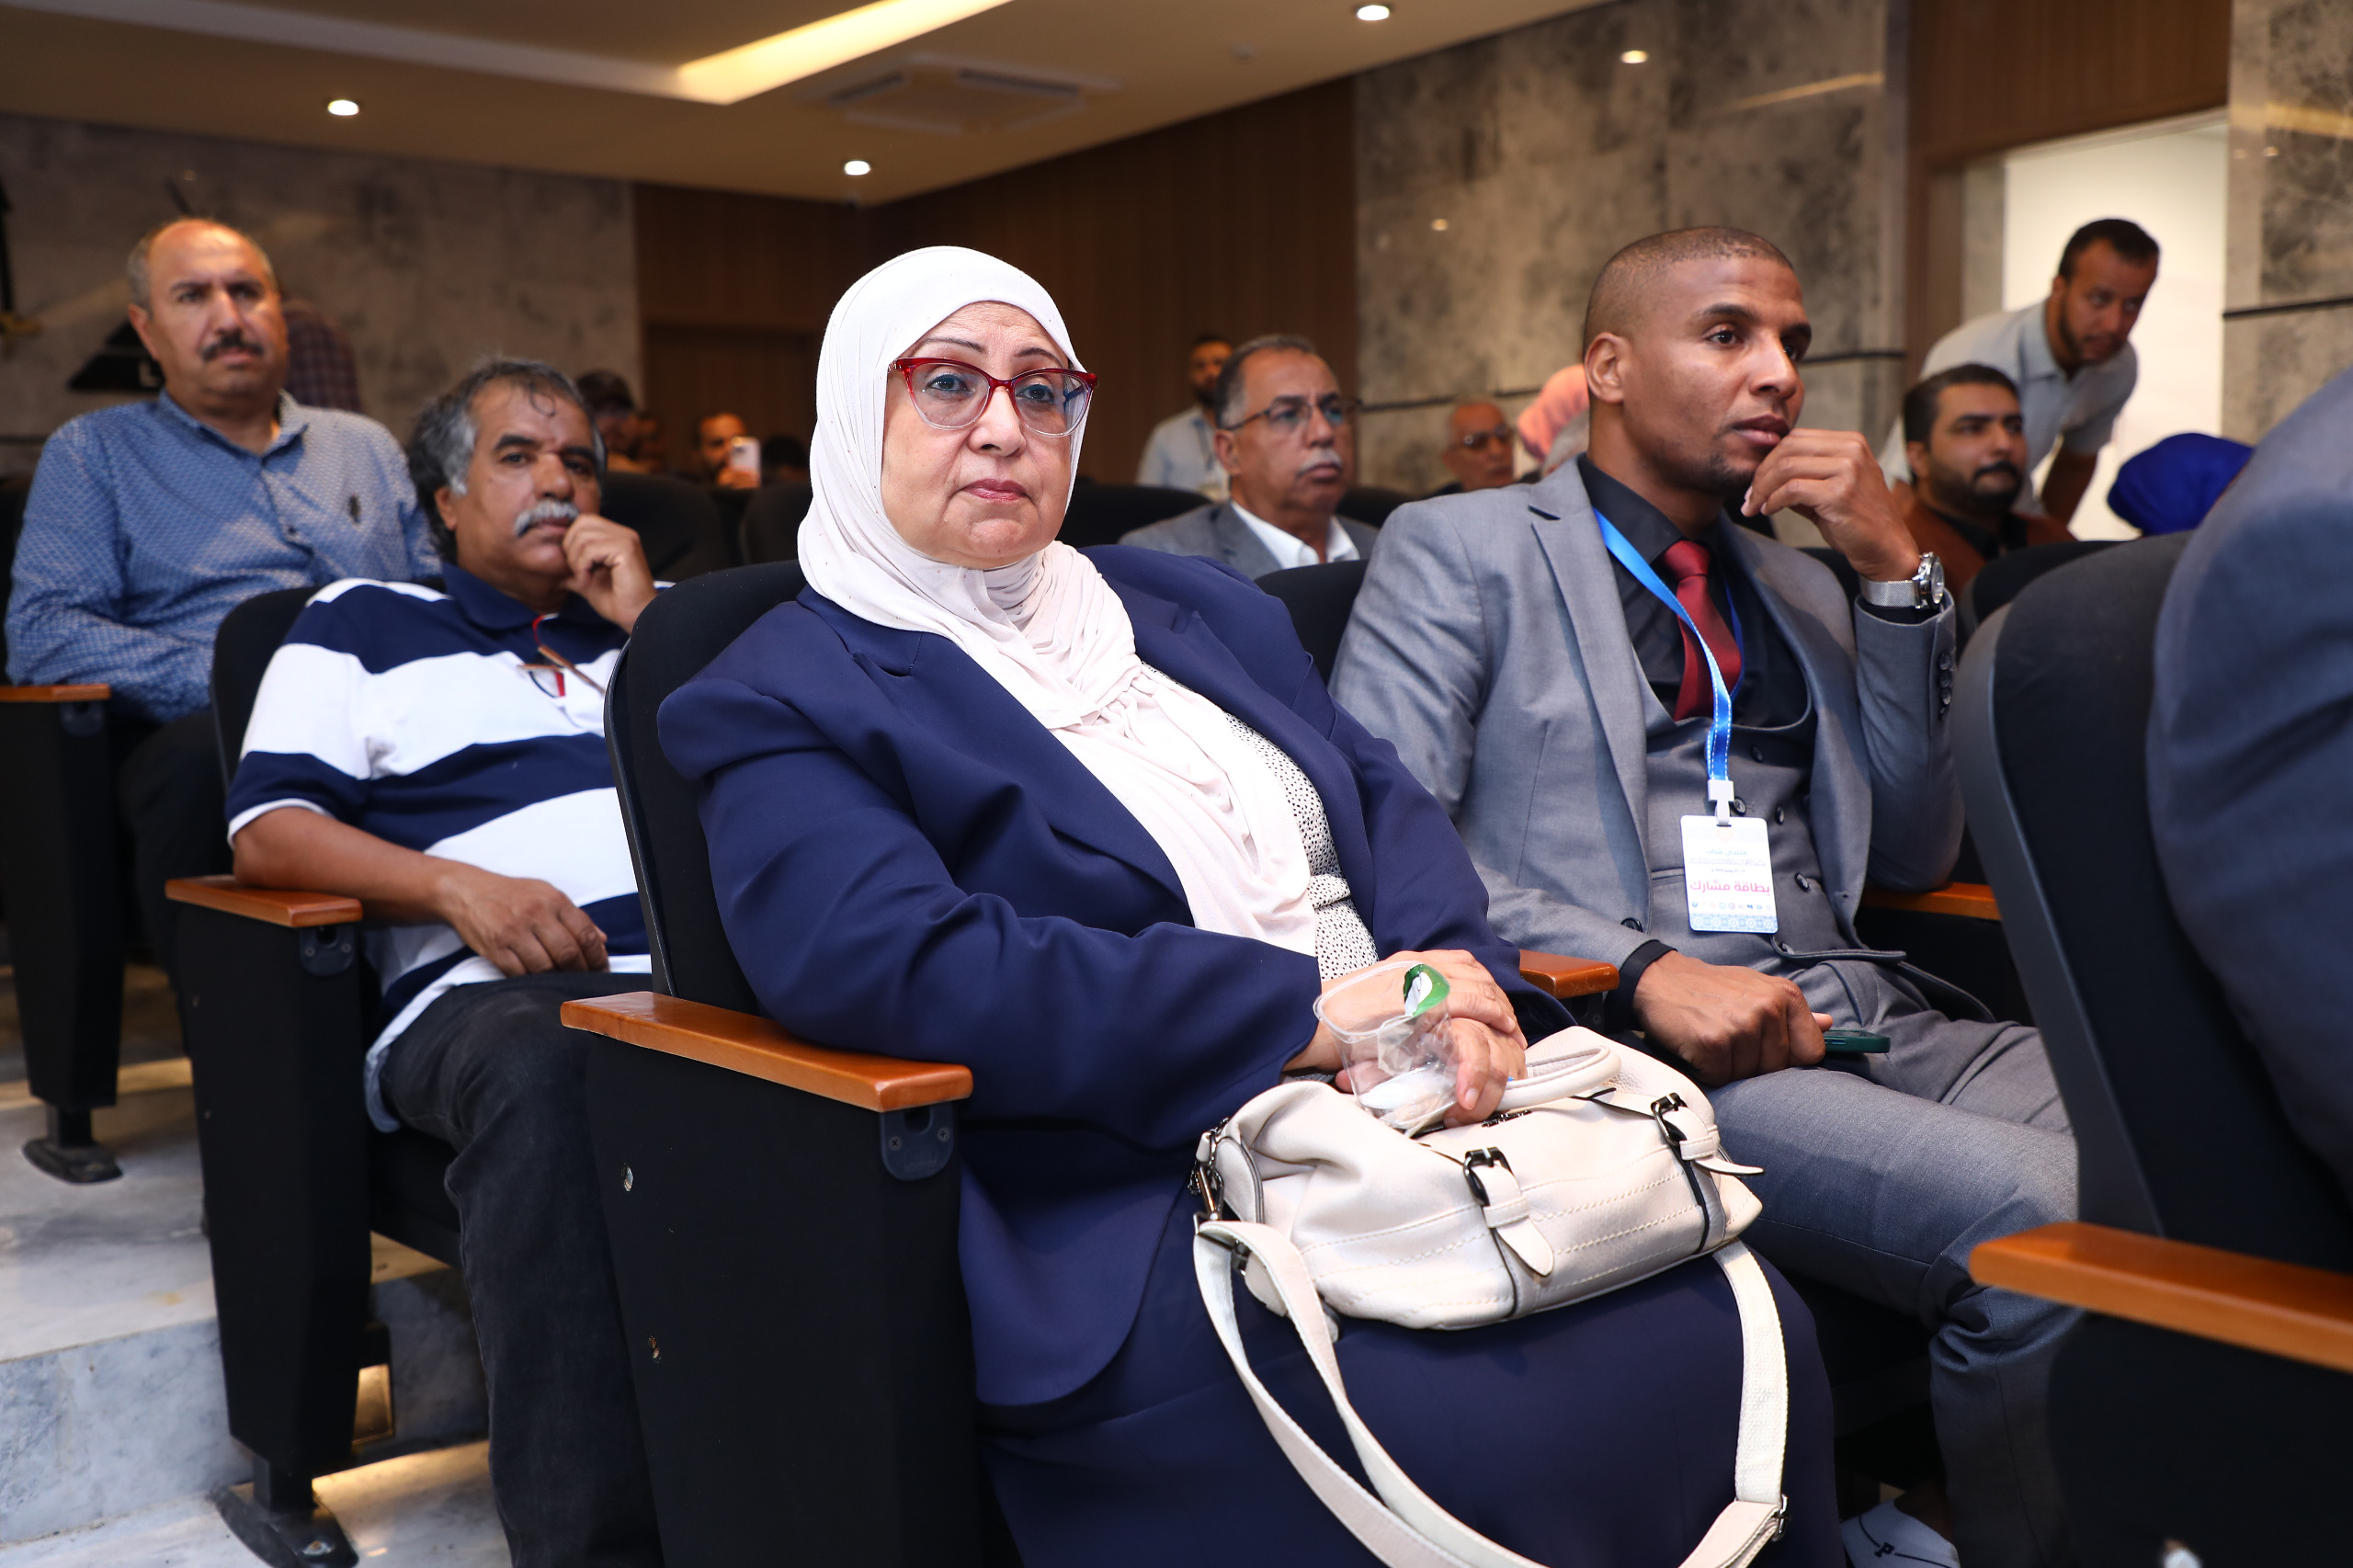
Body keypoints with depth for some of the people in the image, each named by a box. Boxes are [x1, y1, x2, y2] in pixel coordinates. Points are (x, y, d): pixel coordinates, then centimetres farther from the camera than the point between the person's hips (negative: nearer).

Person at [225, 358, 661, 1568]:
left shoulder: (658, 611, 30)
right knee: (540, 1071, -40)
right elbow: (266, 829, 10)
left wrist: (648, 625, 9)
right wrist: (459, 887, -6)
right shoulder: (360, 624, 23)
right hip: (488, 992, -2)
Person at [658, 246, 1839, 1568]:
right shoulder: (786, 701, 0)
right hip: (1138, 1212, -6)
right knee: (1484, 1452, -29)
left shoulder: (1203, 607, 21)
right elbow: (898, 964, -16)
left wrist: (1455, 983, -10)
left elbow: (1387, 803, 14)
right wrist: (1312, 1014, -18)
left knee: (1749, 1342, -14)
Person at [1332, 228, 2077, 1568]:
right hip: (1629, 1045, -6)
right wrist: (1644, 970, -19)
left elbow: (1915, 851, 17)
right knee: (2042, 1216, -26)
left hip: (1857, 1012, 7)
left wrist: (1895, 568, 7)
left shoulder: (1800, 587, 24)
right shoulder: (1460, 550, 5)